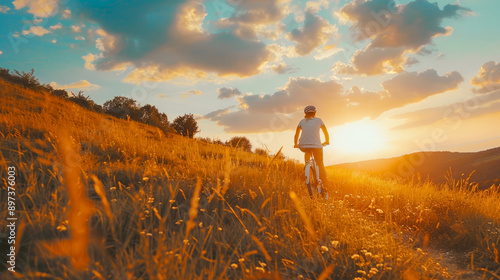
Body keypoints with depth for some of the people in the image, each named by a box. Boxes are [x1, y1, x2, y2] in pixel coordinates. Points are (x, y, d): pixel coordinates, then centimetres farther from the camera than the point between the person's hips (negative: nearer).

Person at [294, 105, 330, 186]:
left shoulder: (302, 121, 16)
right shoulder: (319, 120, 15)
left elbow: (296, 135, 15)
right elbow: (326, 133, 23)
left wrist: (296, 144, 31)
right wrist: (327, 142, 40)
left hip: (303, 146, 1)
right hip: (316, 146, -1)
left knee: (307, 152, 38)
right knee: (320, 165, 13)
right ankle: (325, 185, 9)